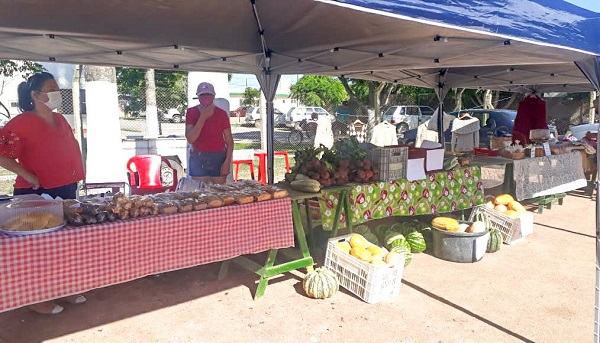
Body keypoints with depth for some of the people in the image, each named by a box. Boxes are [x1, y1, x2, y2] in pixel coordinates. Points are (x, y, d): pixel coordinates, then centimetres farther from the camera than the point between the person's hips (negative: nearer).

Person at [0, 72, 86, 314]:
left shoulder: (60, 120, 11)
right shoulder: (22, 122, -11)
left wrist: (73, 181, 14)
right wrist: (28, 175, -19)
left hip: (66, 191, 7)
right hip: (36, 194, -7)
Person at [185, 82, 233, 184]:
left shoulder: (221, 113, 0)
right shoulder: (191, 112, 1)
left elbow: (229, 140, 2)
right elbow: (190, 139, -10)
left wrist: (227, 161, -8)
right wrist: (203, 117, -15)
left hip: (219, 157, 0)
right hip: (198, 158, 0)